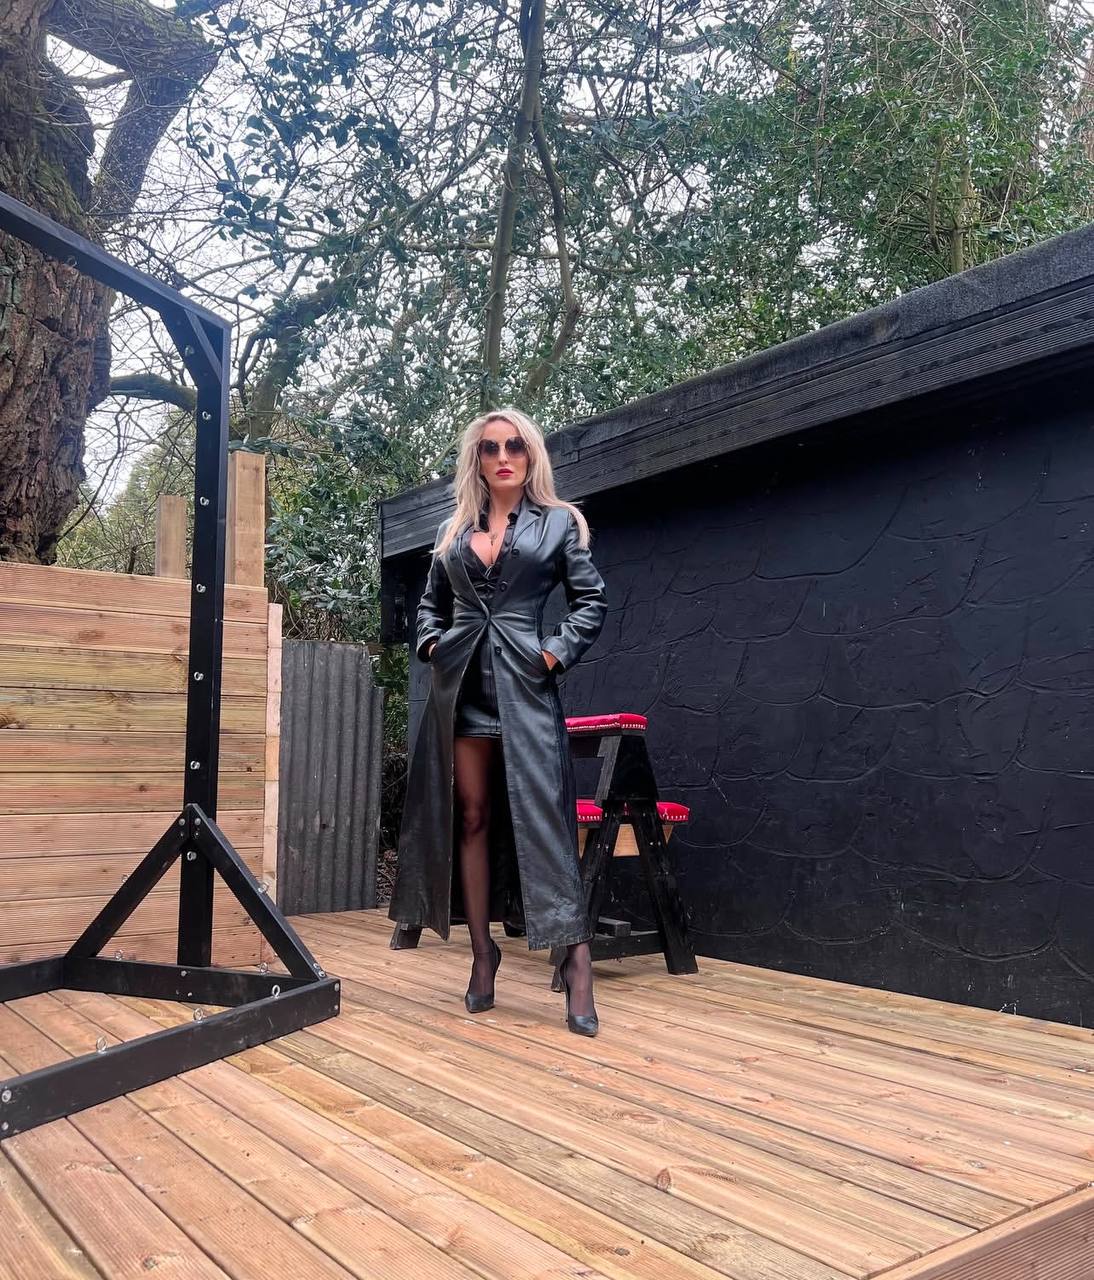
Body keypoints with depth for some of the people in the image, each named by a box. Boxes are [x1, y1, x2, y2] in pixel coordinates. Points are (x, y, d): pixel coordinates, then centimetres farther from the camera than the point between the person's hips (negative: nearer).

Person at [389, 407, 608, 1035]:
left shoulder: (559, 522, 6)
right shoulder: (453, 530, 16)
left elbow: (592, 599, 4)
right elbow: (432, 601, 24)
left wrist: (557, 653, -7)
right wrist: (430, 643, 7)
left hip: (524, 683, -3)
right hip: (461, 684, 4)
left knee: (542, 817, -8)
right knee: (470, 818, 5)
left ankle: (578, 962, -5)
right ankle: (483, 953, 15)